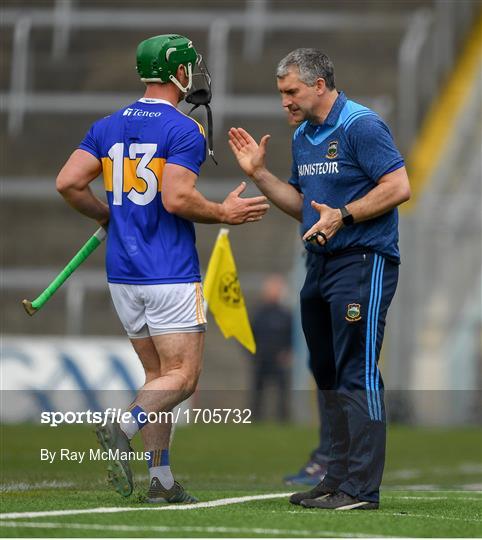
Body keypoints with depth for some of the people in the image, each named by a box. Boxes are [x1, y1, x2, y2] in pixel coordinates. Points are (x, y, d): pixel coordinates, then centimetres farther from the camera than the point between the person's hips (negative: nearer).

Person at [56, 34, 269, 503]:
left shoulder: (107, 128, 10)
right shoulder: (185, 131, -9)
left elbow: (68, 183, 3)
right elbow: (176, 198, -20)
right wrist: (225, 213, -4)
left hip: (122, 272, 7)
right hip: (170, 272, -7)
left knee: (158, 375, 14)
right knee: (181, 377, -4)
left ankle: (161, 480, 8)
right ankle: (123, 429, -28)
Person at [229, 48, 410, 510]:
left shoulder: (361, 126, -11)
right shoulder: (301, 137, 15)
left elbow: (398, 187, -17)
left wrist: (342, 216, -21)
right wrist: (259, 173, 12)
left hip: (363, 263, -9)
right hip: (320, 265, 9)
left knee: (357, 375, -10)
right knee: (328, 376, 12)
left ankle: (360, 489, -10)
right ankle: (338, 478, 19)